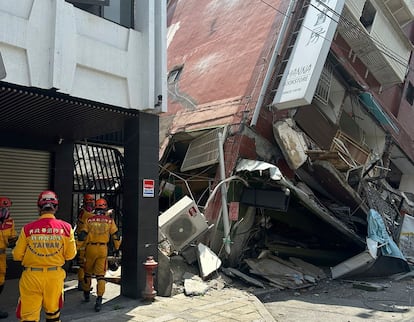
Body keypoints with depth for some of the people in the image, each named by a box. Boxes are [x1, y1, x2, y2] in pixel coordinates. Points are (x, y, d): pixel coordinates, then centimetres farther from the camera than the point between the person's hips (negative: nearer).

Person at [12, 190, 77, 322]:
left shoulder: (28, 228, -11)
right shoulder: (66, 227, -9)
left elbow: (17, 255, -2)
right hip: (55, 275, 2)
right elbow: (70, 255, -3)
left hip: (32, 276, -2)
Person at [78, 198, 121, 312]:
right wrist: (116, 249, 15)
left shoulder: (89, 220, -1)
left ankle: (86, 294, 37)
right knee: (100, 275, 2)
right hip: (103, 249, -1)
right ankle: (99, 300, -6)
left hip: (90, 248, 1)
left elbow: (82, 236, -3)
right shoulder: (109, 220, -1)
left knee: (87, 273, 20)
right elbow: (116, 235, 2)